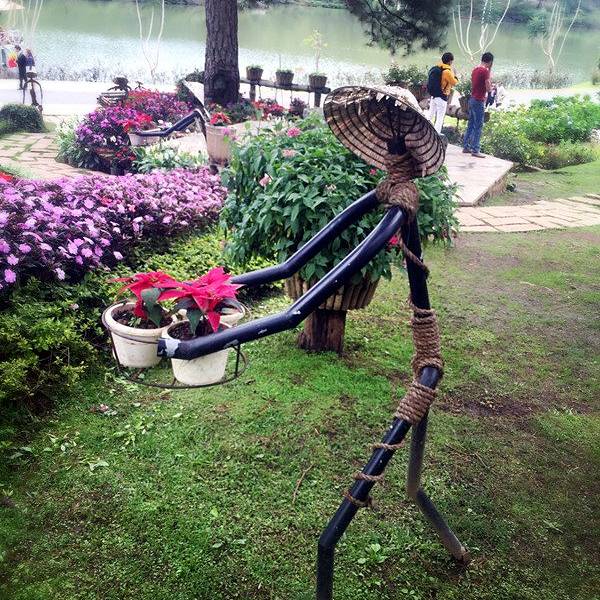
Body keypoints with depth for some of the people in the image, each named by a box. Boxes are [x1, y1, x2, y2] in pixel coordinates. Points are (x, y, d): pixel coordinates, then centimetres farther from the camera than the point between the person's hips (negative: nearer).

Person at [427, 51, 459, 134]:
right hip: (441, 97, -7)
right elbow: (454, 82, -11)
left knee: (431, 116, 16)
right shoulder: (447, 71, -19)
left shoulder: (435, 68, 4)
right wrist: (454, 75, 4)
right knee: (440, 118, 1)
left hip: (433, 96, 7)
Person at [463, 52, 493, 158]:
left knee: (471, 125, 14)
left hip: (472, 99, 9)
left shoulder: (475, 69, 10)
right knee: (478, 126, -4)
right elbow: (488, 89, -14)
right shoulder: (485, 71, -15)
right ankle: (475, 150, -3)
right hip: (479, 101, -9)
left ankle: (466, 147, 17)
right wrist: (492, 86, 4)